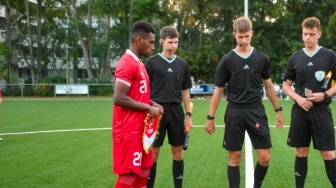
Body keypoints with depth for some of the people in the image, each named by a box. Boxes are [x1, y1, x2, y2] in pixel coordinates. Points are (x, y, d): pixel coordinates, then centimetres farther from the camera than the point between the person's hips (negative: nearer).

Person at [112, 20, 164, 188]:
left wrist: (152, 104, 6)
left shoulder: (139, 63, 15)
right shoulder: (127, 63, -16)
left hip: (139, 129, 10)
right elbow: (119, 99, -23)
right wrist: (148, 108, -16)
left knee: (143, 173, 14)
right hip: (129, 131, -10)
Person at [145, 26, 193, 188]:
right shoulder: (152, 62, -2)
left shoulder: (182, 64, 9)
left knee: (178, 153, 8)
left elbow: (185, 91, 13)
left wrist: (189, 115, 8)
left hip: (176, 111, 3)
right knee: (153, 153, 3)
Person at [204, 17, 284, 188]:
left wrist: (278, 110, 12)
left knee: (265, 157, -1)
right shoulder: (227, 60, -2)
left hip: (256, 111, 2)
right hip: (234, 112, -1)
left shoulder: (261, 58, 4)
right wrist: (210, 117, 0)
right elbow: (218, 90, 2)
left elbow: (268, 85, 14)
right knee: (234, 158, 4)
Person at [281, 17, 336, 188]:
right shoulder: (295, 57, 5)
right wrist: (298, 98, -7)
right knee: (301, 153, 8)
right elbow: (286, 85, 10)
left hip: (321, 110, -2)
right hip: (300, 110, 2)